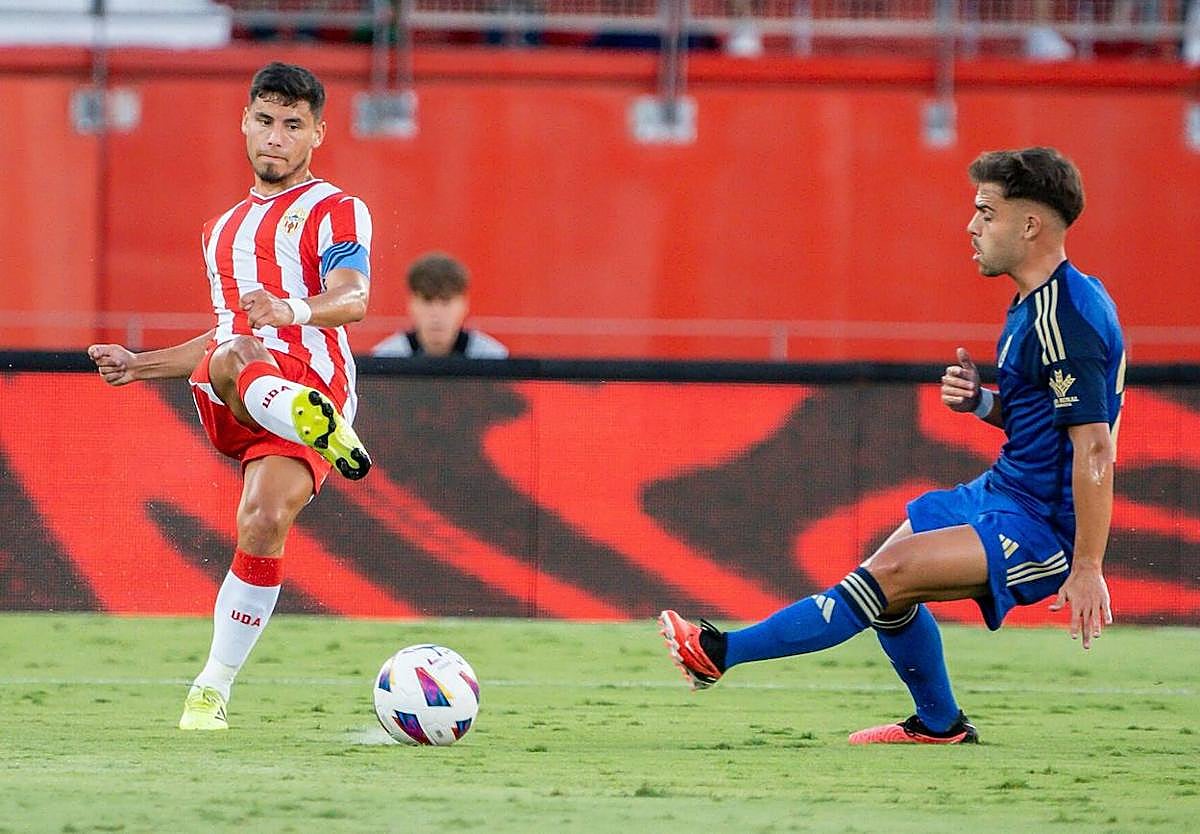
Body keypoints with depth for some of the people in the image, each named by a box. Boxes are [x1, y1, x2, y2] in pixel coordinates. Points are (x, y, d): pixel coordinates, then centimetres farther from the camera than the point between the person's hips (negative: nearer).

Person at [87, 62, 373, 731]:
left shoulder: (336, 211, 9)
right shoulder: (225, 229, 32)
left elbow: (352, 300, -11)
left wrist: (292, 312, -33)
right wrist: (140, 366, 30)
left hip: (309, 385, -4)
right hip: (223, 401, 4)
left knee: (264, 522, -26)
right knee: (232, 358, -36)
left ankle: (213, 690, -14)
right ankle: (323, 429, -67)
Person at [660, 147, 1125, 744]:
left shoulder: (1067, 318, -22)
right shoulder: (1034, 304, 10)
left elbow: (1095, 449, -25)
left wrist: (1087, 569, -27)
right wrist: (982, 402, -2)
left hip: (1042, 527, -11)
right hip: (1003, 491, 11)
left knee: (891, 572, -21)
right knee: (884, 581, 16)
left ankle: (722, 651, -20)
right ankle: (940, 727, 32)